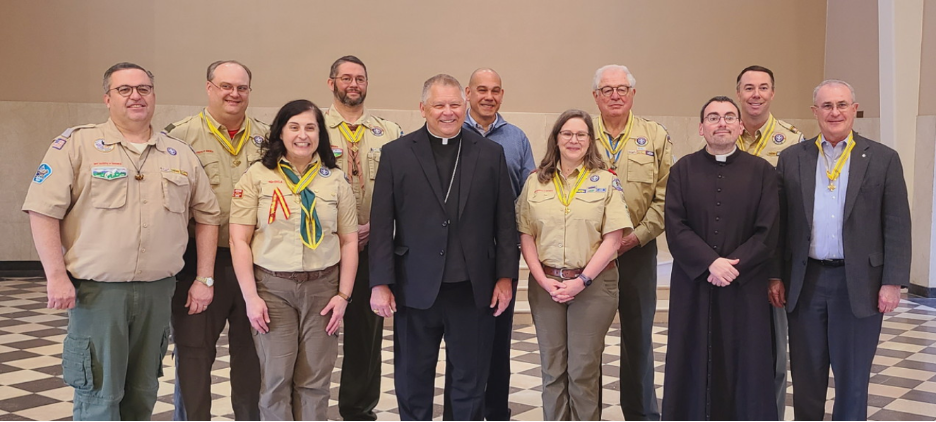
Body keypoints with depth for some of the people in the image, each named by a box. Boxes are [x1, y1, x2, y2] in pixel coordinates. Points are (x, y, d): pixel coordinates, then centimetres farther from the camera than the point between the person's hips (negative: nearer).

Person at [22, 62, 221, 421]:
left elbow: (207, 215, 13)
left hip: (157, 290, 4)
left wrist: (204, 279, 6)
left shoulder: (180, 155, 10)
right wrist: (57, 277, -11)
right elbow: (43, 211, -6)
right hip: (95, 290, -3)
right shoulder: (76, 144, -1)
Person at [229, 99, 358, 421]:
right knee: (276, 378, 3)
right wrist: (251, 297, -8)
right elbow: (239, 241, -3)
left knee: (315, 380, 6)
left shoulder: (335, 180, 7)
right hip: (273, 287, -1)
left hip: (323, 287, 2)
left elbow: (349, 241, 7)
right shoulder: (257, 176, 0)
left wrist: (343, 294, -1)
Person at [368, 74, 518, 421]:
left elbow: (505, 220, 4)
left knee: (470, 382, 10)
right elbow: (381, 224, -2)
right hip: (416, 289, 0)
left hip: (473, 289, 1)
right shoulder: (396, 153, 0)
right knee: (412, 383, 12)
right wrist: (380, 283, -6)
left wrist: (505, 276, 0)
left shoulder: (490, 153, 4)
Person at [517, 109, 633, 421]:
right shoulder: (536, 182, 7)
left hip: (593, 284, -2)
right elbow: (526, 236, 4)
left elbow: (613, 238, -6)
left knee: (584, 369, 2)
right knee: (552, 369, 8)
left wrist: (582, 281, -13)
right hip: (546, 285, 2)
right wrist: (544, 280, -7)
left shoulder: (606, 181, 0)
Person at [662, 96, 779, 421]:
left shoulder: (762, 171, 4)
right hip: (693, 286, 0)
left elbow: (768, 232, -2)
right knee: (693, 366, 4)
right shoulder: (683, 170, 5)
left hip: (745, 287, 0)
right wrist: (712, 262, -15)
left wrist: (733, 265, -13)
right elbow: (675, 228, -4)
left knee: (746, 366, 4)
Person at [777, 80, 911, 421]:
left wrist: (893, 281, -7)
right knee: (806, 374, 11)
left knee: (852, 375, 9)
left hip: (859, 282, -1)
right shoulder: (791, 158, 5)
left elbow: (897, 226, -2)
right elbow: (779, 223, 5)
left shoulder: (883, 159, 1)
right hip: (805, 280, 1)